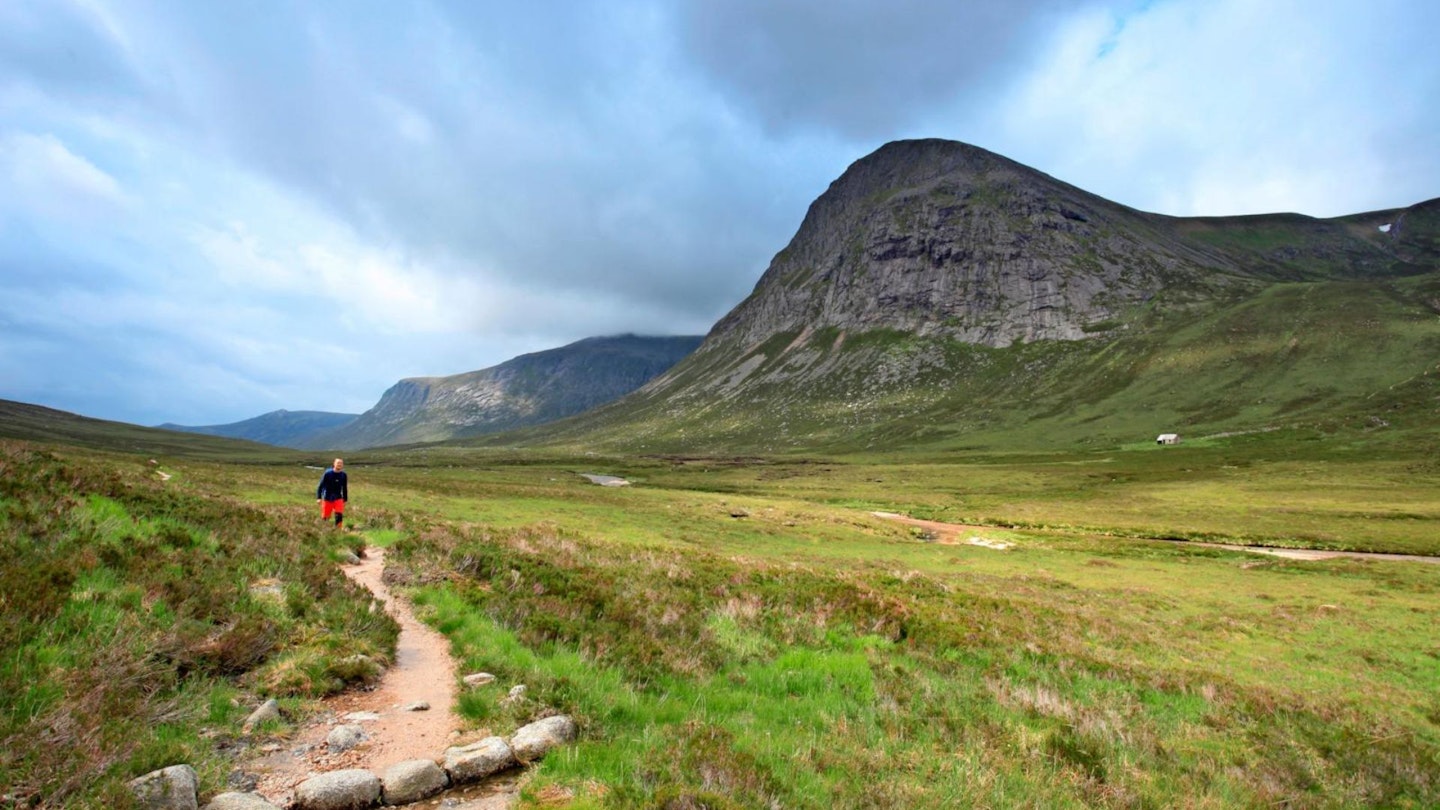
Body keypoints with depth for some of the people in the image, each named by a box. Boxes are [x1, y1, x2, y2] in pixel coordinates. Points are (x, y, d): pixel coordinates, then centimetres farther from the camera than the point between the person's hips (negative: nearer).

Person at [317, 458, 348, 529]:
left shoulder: (343, 475, 0)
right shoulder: (328, 473, -10)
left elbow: (345, 488, 10)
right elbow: (321, 485, -6)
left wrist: (345, 499, 14)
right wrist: (318, 497, -11)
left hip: (338, 498, 2)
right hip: (327, 498, -2)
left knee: (339, 515, -16)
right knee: (325, 517, 6)